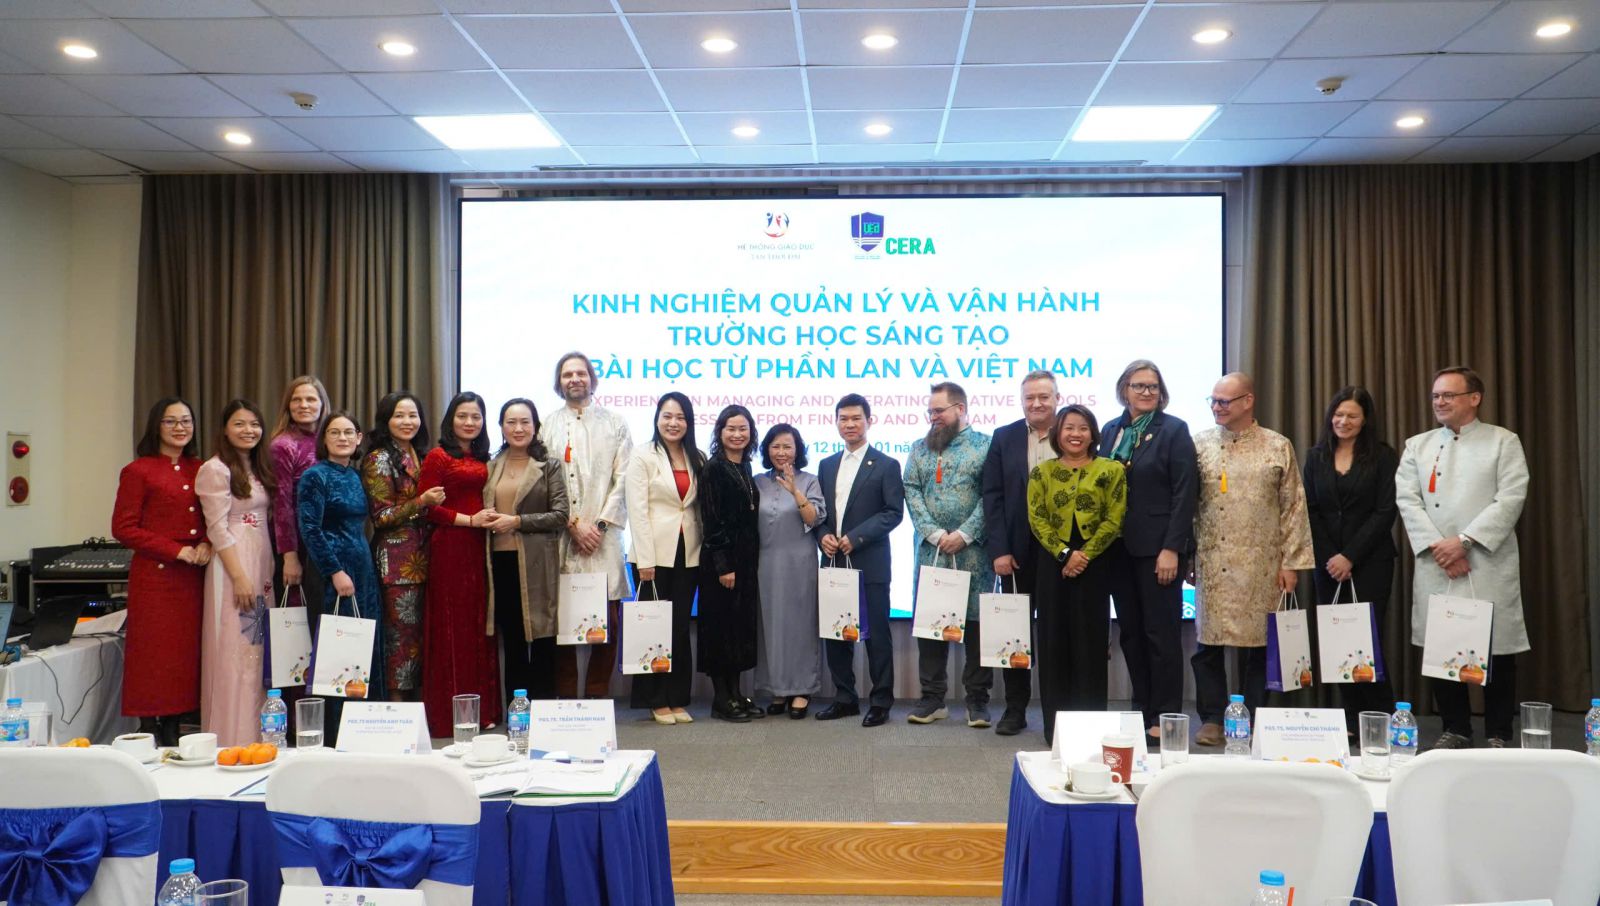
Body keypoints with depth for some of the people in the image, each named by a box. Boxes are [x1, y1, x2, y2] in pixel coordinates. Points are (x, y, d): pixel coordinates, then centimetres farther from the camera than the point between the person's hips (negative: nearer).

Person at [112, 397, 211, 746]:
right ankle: (150, 738, 5)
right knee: (155, 656, -3)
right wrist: (177, 551, -13)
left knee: (186, 654, 5)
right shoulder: (138, 471, -2)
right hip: (156, 577, -5)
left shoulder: (199, 469, 14)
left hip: (194, 578, 5)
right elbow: (123, 528, -7)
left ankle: (172, 737, 14)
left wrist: (206, 544, -3)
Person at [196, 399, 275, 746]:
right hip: (233, 564, -8)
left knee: (259, 649, 9)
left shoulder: (259, 469, 16)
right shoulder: (215, 469, -8)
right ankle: (232, 741, 2)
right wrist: (239, 577, -18)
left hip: (262, 564, 8)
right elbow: (218, 529, -13)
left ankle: (256, 735, 16)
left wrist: (269, 572, 9)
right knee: (234, 652, -5)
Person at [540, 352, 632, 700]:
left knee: (606, 619, -4)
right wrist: (573, 524, -7)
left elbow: (623, 479, 4)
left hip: (603, 536, 0)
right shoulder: (549, 426, 11)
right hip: (560, 537, 0)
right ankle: (565, 697, 8)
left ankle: (597, 696, 5)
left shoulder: (615, 424, 12)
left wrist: (601, 524, -6)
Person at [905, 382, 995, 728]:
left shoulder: (985, 445, 2)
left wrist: (964, 534, -14)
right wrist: (935, 534, -9)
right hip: (931, 551, 3)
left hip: (974, 552, -3)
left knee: (977, 621, 2)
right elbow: (912, 492, 3)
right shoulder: (920, 449, 12)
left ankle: (977, 699, 12)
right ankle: (932, 697, 14)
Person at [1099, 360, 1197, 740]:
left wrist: (1172, 549, -15)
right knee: (1130, 632, 9)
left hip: (1157, 548, -5)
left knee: (1161, 633, -1)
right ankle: (1142, 709, 18)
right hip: (1118, 548, 5)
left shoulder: (1174, 430, -3)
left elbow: (1184, 494, -9)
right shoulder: (1111, 430, 11)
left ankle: (1165, 717, 7)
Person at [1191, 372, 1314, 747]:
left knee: (1259, 644, 4)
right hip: (1211, 565, 1)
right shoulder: (1200, 445, 6)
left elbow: (1294, 507, 3)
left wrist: (1291, 562, -2)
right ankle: (1212, 720, 12)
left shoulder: (1278, 447, 4)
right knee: (1209, 643, 2)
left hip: (1260, 567, -1)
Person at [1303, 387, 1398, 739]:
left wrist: (1350, 557, -12)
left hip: (1370, 561, -3)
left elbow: (1385, 512, -6)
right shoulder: (1316, 457, 9)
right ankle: (1352, 720, 10)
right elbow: (1310, 511, 5)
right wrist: (1328, 557, -5)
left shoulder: (1382, 456, 0)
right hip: (1328, 563, 3)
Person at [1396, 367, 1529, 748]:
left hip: (1488, 565, -2)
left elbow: (1511, 499, -7)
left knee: (1496, 650, 2)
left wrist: (1464, 540, -15)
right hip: (1435, 565, 3)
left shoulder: (1504, 441, 4)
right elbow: (1407, 500, 2)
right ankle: (1455, 729, 17)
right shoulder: (1417, 445, 12)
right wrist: (1437, 546, -11)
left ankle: (1498, 735, 14)